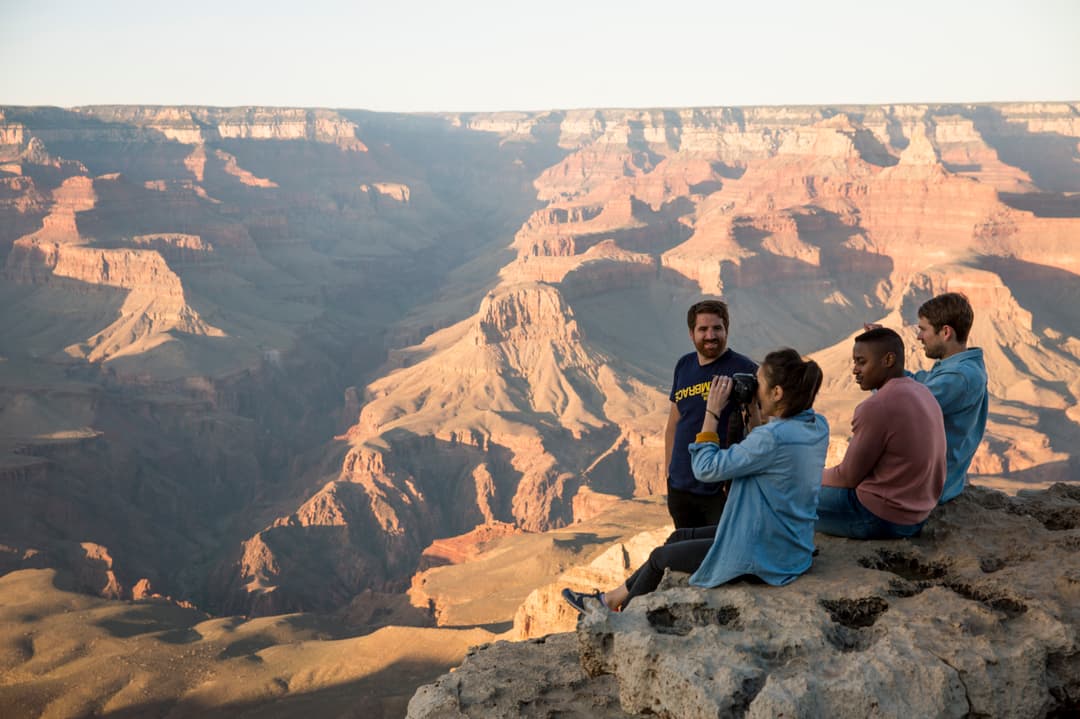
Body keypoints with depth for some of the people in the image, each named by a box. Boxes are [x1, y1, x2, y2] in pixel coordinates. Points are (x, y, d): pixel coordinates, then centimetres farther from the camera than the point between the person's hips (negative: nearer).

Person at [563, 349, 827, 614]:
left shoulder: (775, 436, -30)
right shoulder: (818, 425, -2)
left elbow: (706, 468, -21)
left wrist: (712, 412, -13)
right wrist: (754, 411, 5)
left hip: (763, 557, -9)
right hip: (790, 546, 9)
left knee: (661, 557, 11)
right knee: (679, 537, 21)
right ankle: (612, 598, 33)